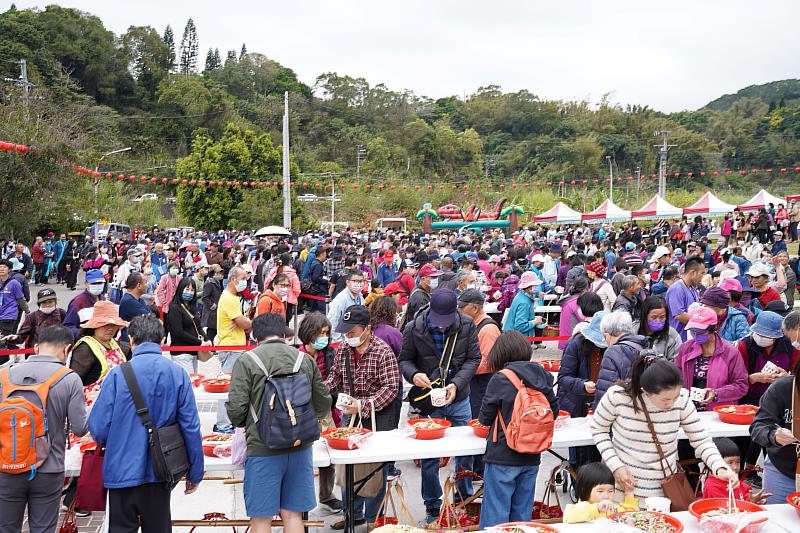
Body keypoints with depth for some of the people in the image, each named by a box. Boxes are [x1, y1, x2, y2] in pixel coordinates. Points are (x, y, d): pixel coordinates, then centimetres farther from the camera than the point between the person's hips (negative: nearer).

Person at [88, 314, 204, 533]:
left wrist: (106, 443, 14)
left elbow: (98, 426, -11)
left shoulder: (118, 374, -10)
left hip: (123, 471, -2)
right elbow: (191, 427, -4)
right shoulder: (178, 374, -5)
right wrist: (195, 472, 7)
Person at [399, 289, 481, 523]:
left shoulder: (466, 325, -10)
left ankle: (465, 498, 34)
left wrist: (457, 384, -18)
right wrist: (414, 374, -23)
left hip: (459, 400, 2)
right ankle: (432, 506, 23)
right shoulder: (414, 328, -12)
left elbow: (473, 359, -5)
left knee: (465, 451, 14)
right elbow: (404, 360, -1)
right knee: (429, 457, 7)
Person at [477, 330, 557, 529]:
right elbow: (554, 410, 9)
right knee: (522, 511, 16)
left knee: (495, 514, 3)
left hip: (502, 458, -5)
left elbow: (485, 417, -7)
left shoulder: (500, 379, -14)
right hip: (531, 458, 5)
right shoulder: (543, 377, 0)